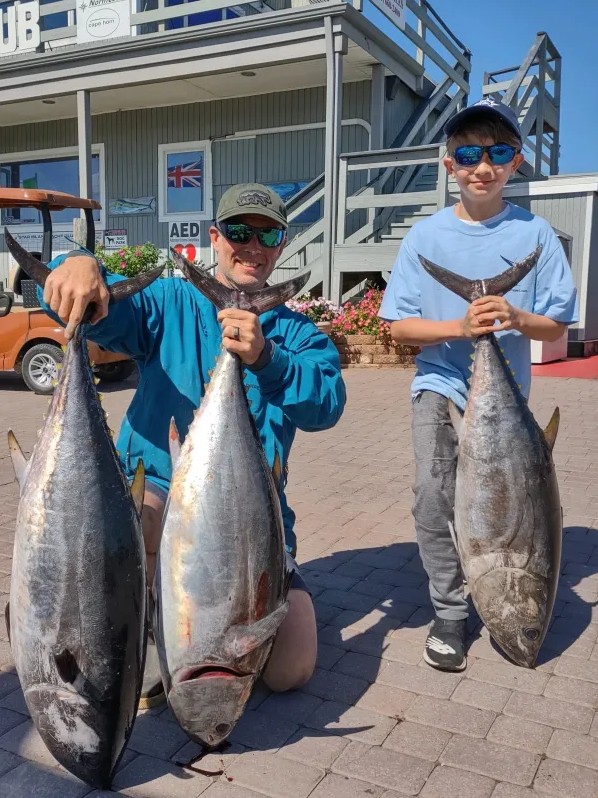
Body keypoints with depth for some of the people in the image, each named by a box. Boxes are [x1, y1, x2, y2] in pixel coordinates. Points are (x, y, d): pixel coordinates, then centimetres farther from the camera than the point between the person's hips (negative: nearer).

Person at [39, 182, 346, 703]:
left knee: (291, 670, -9)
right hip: (158, 490, -1)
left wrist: (266, 358, -35)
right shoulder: (170, 304, 2)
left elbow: (327, 406, -16)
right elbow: (105, 311, -16)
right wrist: (81, 266, -40)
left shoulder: (297, 331, 4)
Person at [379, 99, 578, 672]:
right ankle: (449, 613, 2)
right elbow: (399, 326, -5)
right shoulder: (427, 234, -4)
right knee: (433, 493, -19)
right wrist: (460, 327, -22)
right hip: (440, 385, -1)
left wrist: (516, 318, -23)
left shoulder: (534, 233, -4)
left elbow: (556, 327, -2)